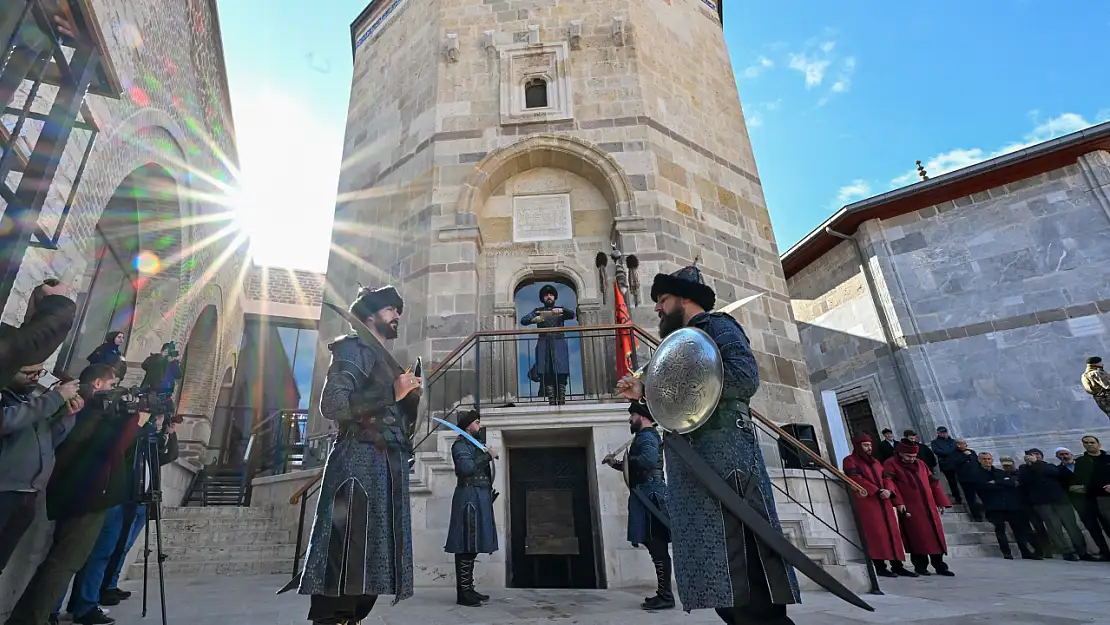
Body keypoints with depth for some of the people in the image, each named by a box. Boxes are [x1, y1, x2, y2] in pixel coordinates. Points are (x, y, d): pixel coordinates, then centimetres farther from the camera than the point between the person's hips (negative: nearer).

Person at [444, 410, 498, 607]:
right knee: (466, 546, -8)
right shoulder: (460, 445, -7)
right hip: (469, 497, -9)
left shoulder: (476, 445, 22)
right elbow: (466, 467, -24)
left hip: (479, 497, 9)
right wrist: (487, 456, -16)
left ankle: (468, 588, 17)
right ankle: (463, 593, -5)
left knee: (472, 545, 11)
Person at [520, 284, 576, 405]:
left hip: (559, 345, 0)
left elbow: (572, 315, -1)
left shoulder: (561, 310, 20)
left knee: (561, 373, -9)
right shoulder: (538, 311, 18)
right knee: (547, 374, -8)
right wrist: (534, 319, -17)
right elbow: (523, 320, 5)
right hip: (544, 346, 0)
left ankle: (562, 401, -9)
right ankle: (552, 403, -9)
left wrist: (561, 310, -21)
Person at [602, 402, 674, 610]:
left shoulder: (646, 436, -10)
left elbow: (649, 459, -31)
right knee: (657, 547, 12)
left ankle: (665, 596, -1)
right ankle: (664, 594, 18)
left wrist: (628, 458, -15)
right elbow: (636, 467, 30)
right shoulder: (647, 436, 21)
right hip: (649, 494, 10)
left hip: (649, 494, -10)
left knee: (657, 547, -6)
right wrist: (617, 464, 21)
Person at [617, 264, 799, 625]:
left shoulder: (716, 326, 3)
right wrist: (645, 394, 14)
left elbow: (746, 376, -15)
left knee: (747, 588, -8)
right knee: (726, 593, 10)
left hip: (722, 459, -9)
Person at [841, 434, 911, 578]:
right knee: (876, 533, -10)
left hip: (883, 501, 7)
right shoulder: (850, 461, 0)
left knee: (892, 532, 4)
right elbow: (858, 480, -12)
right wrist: (878, 491, -17)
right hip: (866, 500, -7)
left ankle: (897, 566, 7)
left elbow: (886, 477, 13)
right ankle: (880, 567, -8)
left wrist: (888, 490, -8)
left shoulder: (875, 462, 22)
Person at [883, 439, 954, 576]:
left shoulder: (920, 464, 16)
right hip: (910, 508, -6)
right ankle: (920, 566, 7)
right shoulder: (890, 465, -4)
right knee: (918, 537, -4)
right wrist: (898, 503, -22)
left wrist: (941, 501, 15)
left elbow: (933, 482, 20)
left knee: (936, 535, 7)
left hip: (928, 507, 6)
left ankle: (940, 565, 18)